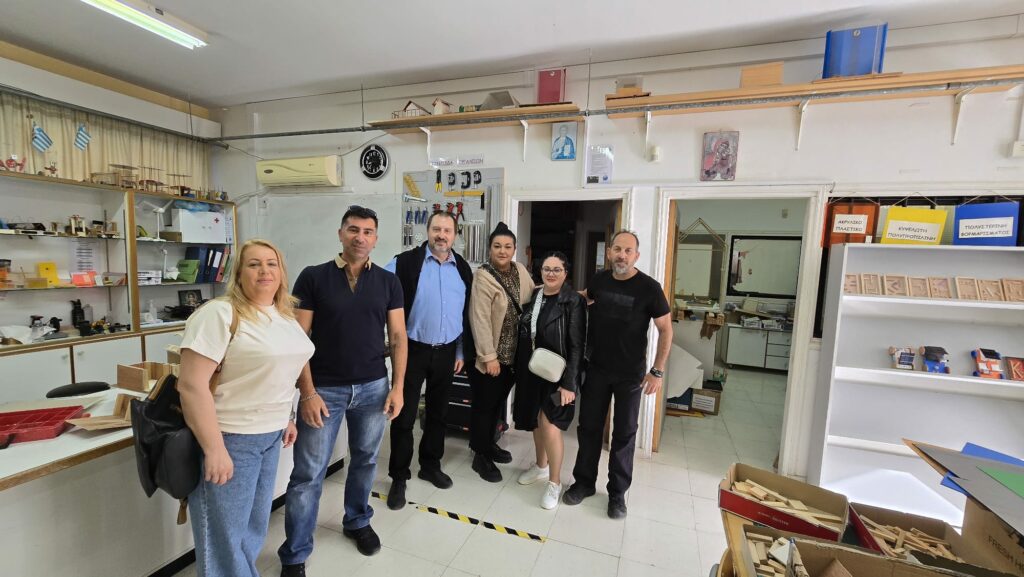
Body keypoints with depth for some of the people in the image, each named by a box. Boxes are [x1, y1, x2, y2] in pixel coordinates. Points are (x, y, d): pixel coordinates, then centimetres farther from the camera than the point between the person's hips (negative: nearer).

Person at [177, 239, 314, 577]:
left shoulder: (286, 316, 6)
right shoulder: (219, 313, -18)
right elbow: (191, 384, -22)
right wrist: (214, 449, -21)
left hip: (270, 435, 7)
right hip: (229, 437, -7)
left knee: (255, 526, 22)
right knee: (225, 535, 9)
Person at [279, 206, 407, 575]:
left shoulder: (388, 282, 1)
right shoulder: (313, 277, -5)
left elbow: (397, 337, 2)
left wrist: (397, 387, -4)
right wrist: (308, 392, -11)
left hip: (373, 387, 2)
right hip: (324, 389, -2)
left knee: (365, 460, 18)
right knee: (308, 473, 7)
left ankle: (357, 521, 43)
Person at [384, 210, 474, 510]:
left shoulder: (463, 269, 4)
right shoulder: (406, 262, -9)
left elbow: (465, 314, 9)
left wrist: (461, 351, 9)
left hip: (446, 352, 4)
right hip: (413, 350, -3)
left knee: (438, 413, 17)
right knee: (404, 415, 5)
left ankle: (431, 465, 36)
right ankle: (399, 477, 23)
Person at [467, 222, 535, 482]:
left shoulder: (520, 270, 3)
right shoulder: (483, 277, -18)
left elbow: (534, 297, 13)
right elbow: (480, 320, -21)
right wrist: (489, 356, -21)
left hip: (513, 354, 7)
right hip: (489, 356, -7)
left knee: (499, 402, 21)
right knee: (484, 405, 8)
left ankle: (488, 443, 41)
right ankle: (480, 456, 25)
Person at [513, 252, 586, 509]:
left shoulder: (574, 301, -13)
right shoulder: (532, 296, 3)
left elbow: (576, 346, -14)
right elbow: (522, 336, 8)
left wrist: (569, 383, -18)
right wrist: (519, 370, 8)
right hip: (531, 371, 6)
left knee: (550, 427, -9)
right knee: (536, 421, 18)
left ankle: (555, 482, 15)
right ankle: (541, 465, 42)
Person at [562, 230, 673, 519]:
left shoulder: (649, 287, -14)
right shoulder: (599, 280, -3)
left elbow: (666, 330, -8)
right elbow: (584, 298, 20)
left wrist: (657, 371, -12)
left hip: (630, 374, -3)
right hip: (596, 368, 3)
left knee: (624, 432, 11)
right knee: (589, 427, 13)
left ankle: (618, 492, 29)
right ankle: (584, 482, 32)